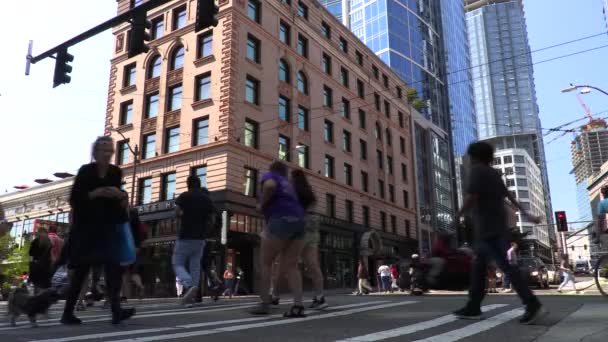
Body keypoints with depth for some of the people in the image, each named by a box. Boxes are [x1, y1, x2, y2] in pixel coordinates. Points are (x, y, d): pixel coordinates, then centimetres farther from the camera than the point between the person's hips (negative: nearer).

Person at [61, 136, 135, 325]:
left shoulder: (116, 172, 5)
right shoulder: (85, 171, -6)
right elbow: (74, 199, -9)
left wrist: (121, 195, -6)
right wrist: (95, 193, -22)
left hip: (107, 226, 4)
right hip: (85, 226, -4)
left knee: (113, 266, -9)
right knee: (82, 270, 2)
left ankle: (116, 311, -9)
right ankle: (67, 313, 15)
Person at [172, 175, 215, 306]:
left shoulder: (184, 196, -3)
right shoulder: (207, 198, 9)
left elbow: (177, 212, -16)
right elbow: (210, 217, 8)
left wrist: (184, 215, 4)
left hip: (185, 236, -4)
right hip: (200, 237, 4)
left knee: (178, 264, 5)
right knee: (195, 266, 9)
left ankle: (189, 286, -19)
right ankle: (191, 296, 7)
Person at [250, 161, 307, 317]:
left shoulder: (269, 175, 12)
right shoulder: (288, 183, 32)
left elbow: (270, 186, -12)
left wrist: (261, 205, 1)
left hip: (281, 220, -6)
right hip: (298, 221, 6)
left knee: (265, 262, 5)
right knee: (290, 265, 3)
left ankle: (265, 304, 2)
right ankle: (298, 305, -10)